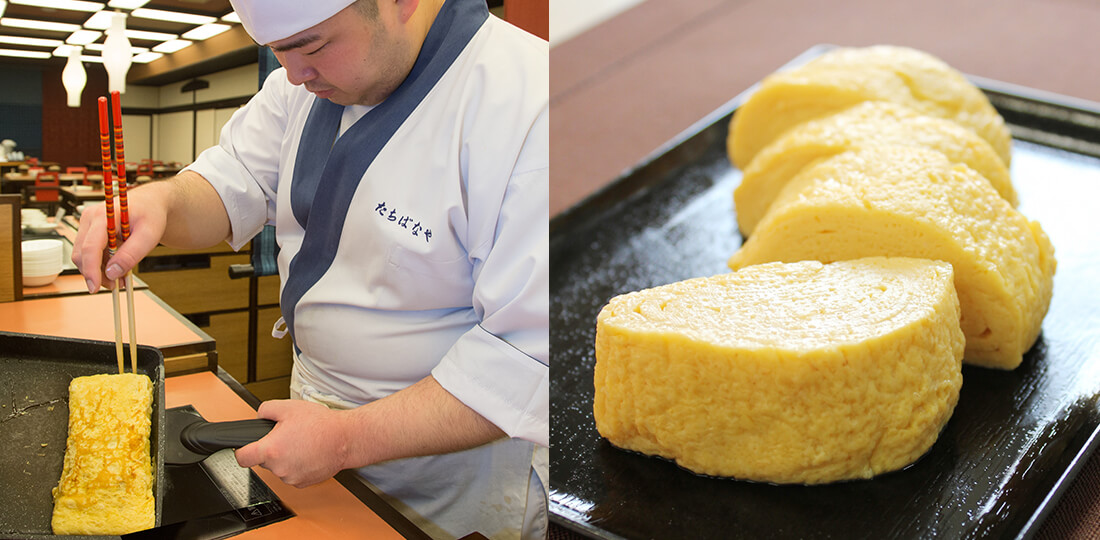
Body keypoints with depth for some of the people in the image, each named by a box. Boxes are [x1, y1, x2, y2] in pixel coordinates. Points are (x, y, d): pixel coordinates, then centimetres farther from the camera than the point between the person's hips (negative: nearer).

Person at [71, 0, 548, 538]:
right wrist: (162, 201, -24)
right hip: (314, 396, 7)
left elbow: (533, 356, -32)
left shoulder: (529, 107, -32)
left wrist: (348, 439, -30)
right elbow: (234, 183, 0)